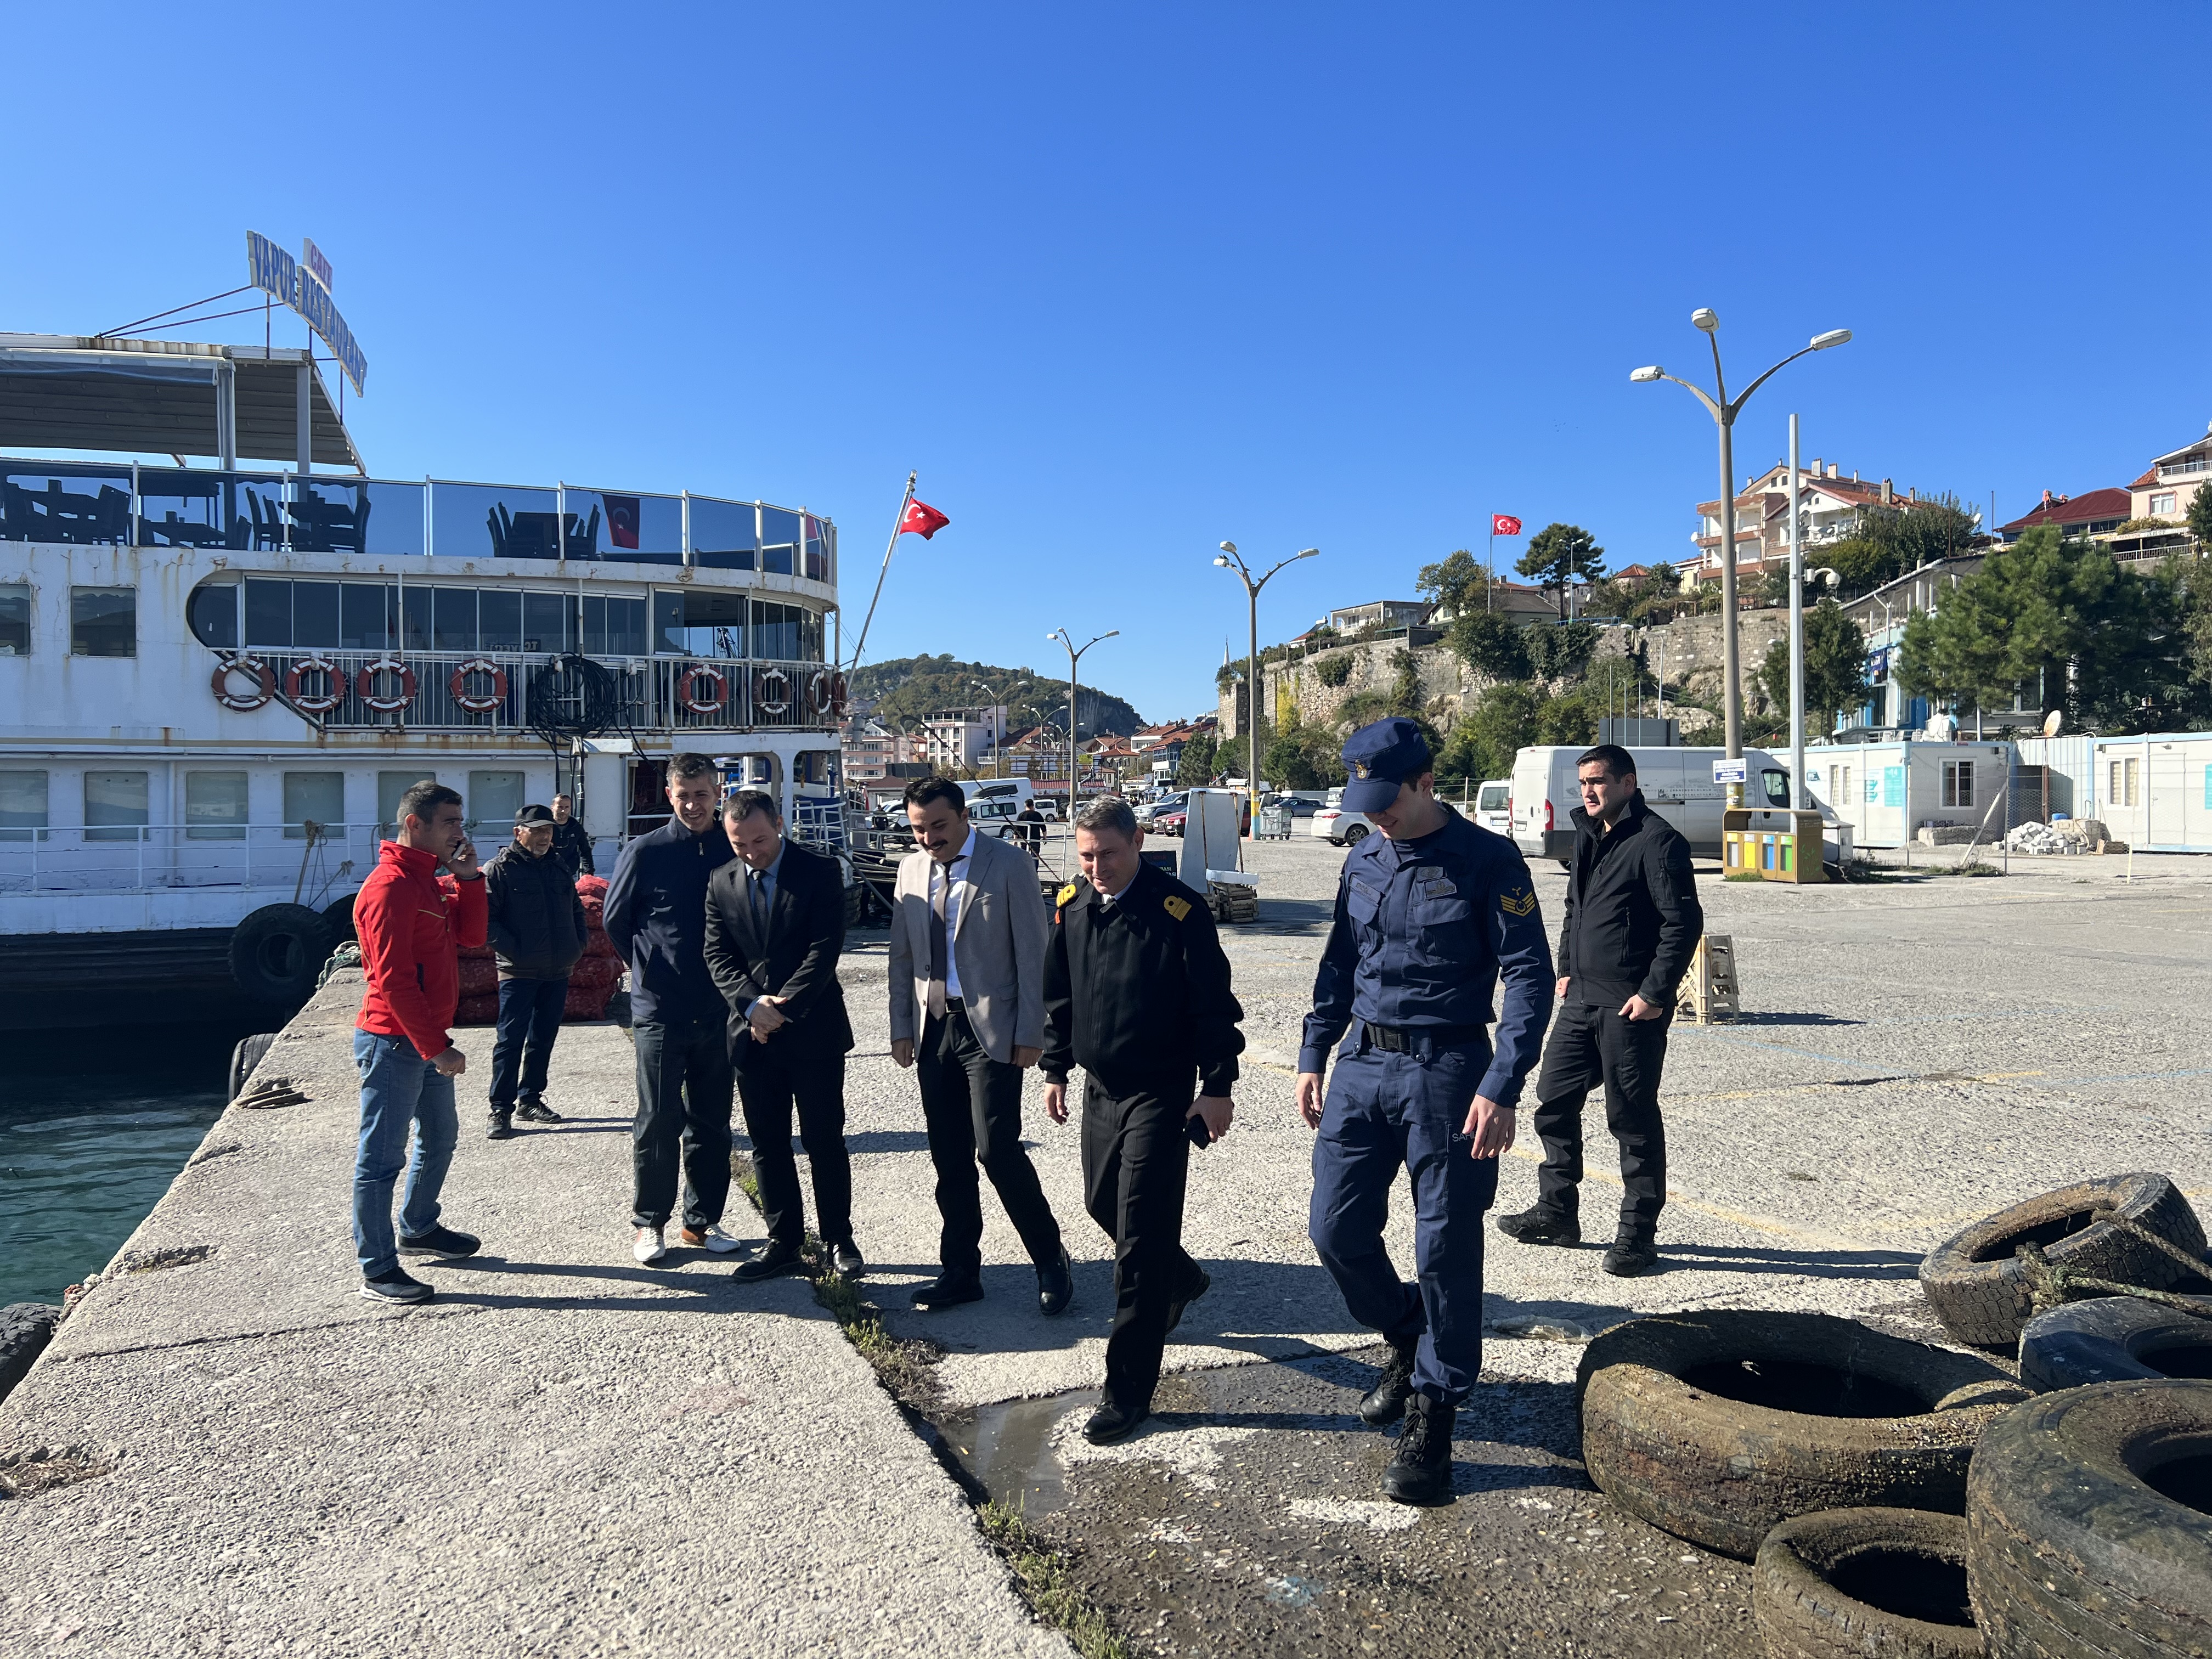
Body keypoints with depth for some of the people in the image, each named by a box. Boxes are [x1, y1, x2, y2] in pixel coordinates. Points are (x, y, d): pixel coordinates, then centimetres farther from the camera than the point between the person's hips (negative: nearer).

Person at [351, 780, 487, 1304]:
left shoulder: (427, 882, 13)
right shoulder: (390, 886, -18)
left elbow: (471, 936, 11)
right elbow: (393, 979, -22)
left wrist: (469, 877, -1)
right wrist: (436, 1047, -21)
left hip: (426, 1040, 10)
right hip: (393, 1042, -10)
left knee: (440, 1136, 22)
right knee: (382, 1155, -2)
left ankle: (418, 1229, 39)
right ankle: (378, 1270, 6)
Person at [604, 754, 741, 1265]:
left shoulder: (733, 851, 2)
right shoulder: (645, 853, -5)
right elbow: (616, 922, 6)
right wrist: (651, 970, 8)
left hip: (718, 1012, 3)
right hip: (660, 1012, -3)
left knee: (712, 1123, 10)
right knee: (658, 1121, 3)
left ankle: (703, 1220, 21)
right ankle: (648, 1222, 17)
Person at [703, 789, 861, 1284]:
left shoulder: (820, 871, -6)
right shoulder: (722, 882, 6)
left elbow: (825, 948, -12)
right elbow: (718, 955, 2)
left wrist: (784, 1007, -17)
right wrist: (752, 1005, -14)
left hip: (813, 1030, -3)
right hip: (752, 1034, 4)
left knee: (825, 1140, 4)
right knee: (767, 1145, 10)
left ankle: (839, 1239, 17)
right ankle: (783, 1242, 22)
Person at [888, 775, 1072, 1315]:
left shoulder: (1010, 866, -6)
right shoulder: (911, 870, 10)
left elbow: (1033, 956, -7)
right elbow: (902, 957, 14)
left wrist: (1030, 1035, -10)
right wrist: (902, 1027, 8)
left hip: (991, 1030, -5)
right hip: (934, 1030, 5)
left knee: (996, 1149, -10)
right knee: (948, 1158, 9)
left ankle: (1051, 1260, 7)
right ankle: (959, 1271, 21)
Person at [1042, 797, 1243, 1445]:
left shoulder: (1180, 910, -15)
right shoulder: (1072, 905, 3)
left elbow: (1213, 1006, -12)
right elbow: (1058, 996, 14)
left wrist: (1217, 1086, -12)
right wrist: (1055, 1068, 14)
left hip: (1161, 1094, -7)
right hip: (1100, 1086, 7)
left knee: (1140, 1239, -5)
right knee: (1102, 1203, 21)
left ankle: (1128, 1392, 3)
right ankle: (1182, 1280, 49)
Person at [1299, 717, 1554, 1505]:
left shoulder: (1487, 861, -9)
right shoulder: (1363, 862, 9)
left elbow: (1530, 975, -11)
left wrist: (1501, 1087, -18)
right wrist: (1313, 1057, 12)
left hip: (1446, 1071, -6)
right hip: (1363, 1063, 6)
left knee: (1446, 1248, 1)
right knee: (1336, 1228, 6)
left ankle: (1431, 1416, 15)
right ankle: (1407, 1339, 34)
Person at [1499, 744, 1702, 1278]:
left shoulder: (1657, 841, -13)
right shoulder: (1589, 836, 14)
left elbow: (1684, 921, -16)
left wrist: (1655, 993, -18)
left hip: (1631, 1007, -9)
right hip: (1582, 999, 9)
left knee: (1633, 1119, 1)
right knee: (1554, 1103, 12)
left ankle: (1638, 1233, 13)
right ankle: (1557, 1212, 26)